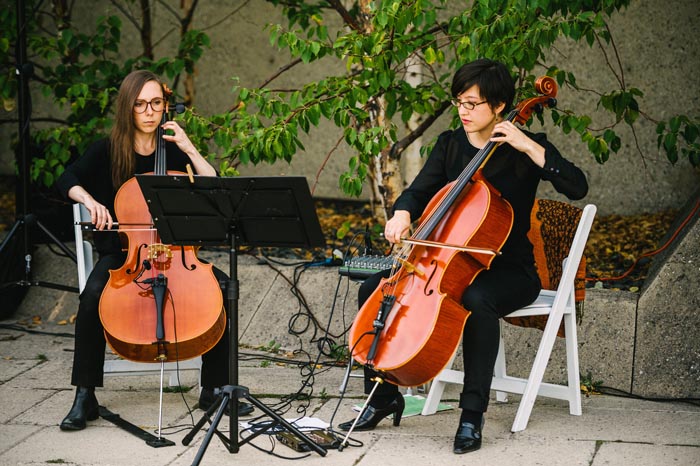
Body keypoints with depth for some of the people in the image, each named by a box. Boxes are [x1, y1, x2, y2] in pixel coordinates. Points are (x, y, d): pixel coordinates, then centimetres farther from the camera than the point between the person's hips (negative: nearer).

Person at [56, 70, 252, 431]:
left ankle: (214, 388, -13)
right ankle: (84, 397, -21)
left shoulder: (174, 150, 7)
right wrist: (89, 200, -29)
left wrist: (189, 149, -10)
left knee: (221, 286, -25)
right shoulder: (108, 150, 4)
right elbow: (68, 180, -10)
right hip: (121, 253, -1)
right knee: (93, 294, -33)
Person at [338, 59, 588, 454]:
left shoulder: (525, 148, -6)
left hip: (510, 270, -5)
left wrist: (528, 145, -24)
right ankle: (384, 396, 2)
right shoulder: (450, 144, 8)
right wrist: (402, 214, -19)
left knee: (478, 300, -40)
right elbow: (420, 191, 5)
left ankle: (473, 413, -28)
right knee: (374, 289, -12)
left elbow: (578, 187, -19)